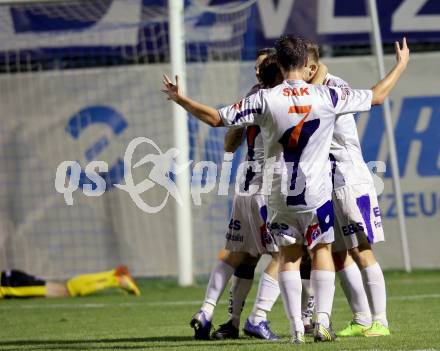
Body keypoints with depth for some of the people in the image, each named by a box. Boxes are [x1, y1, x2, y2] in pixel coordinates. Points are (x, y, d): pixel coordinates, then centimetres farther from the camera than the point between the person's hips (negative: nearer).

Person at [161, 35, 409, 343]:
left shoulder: (265, 99, -9)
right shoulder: (327, 96, -8)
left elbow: (216, 118, -6)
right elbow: (378, 96, 4)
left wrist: (179, 99, 8)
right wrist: (401, 66, 20)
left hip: (280, 193, 1)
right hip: (316, 191, -1)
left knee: (289, 255, 12)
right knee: (322, 250, 14)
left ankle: (296, 328, 5)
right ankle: (322, 321, 1)